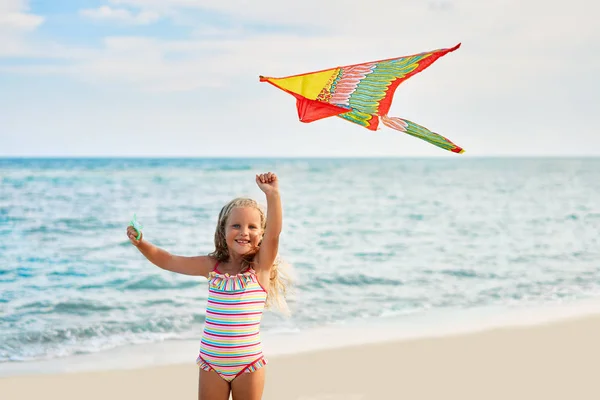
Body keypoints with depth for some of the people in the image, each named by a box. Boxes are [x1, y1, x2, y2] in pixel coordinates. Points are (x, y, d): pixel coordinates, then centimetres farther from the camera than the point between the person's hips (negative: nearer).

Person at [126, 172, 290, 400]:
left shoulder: (260, 266, -7)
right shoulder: (212, 266, 1)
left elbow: (274, 233, -23)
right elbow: (167, 261, 8)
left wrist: (272, 195, -36)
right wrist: (141, 243, -6)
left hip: (248, 364, -2)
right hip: (211, 362, 2)